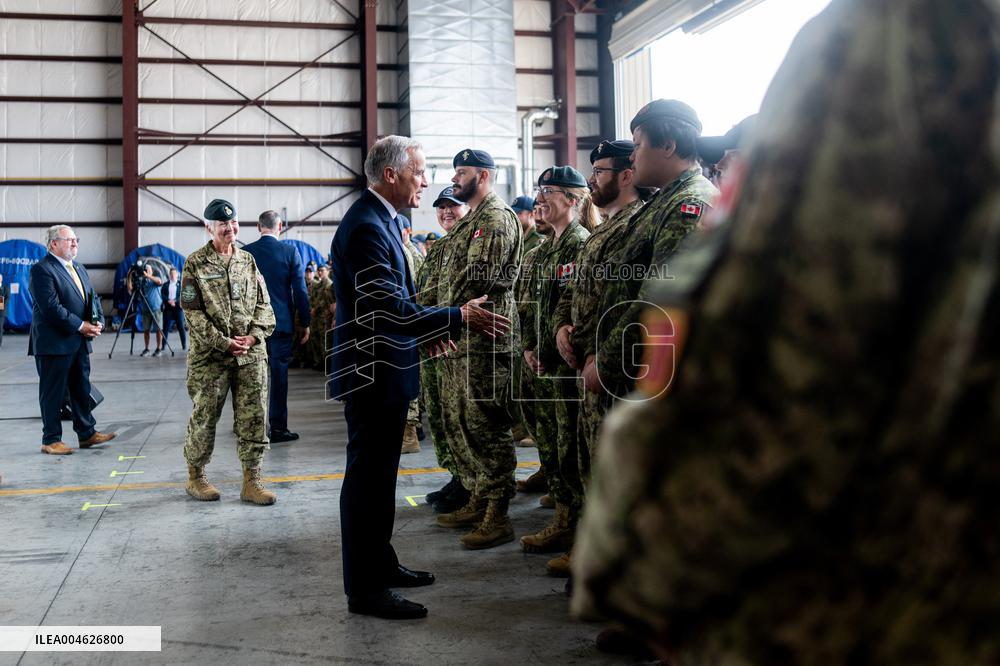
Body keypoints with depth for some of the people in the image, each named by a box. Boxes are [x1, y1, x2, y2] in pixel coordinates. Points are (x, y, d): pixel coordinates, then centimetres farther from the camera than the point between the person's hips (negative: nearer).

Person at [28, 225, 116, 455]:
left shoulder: (79, 268, 16)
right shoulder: (42, 270, -12)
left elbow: (92, 297, 17)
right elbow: (51, 307, -20)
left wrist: (98, 322, -1)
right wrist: (80, 326, -17)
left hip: (80, 342, 8)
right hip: (54, 343, -8)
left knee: (81, 390, 14)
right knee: (52, 392, 1)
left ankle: (87, 433, 22)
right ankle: (51, 440, 10)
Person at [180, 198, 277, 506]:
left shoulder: (248, 260, 11)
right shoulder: (195, 263, -2)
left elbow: (263, 303, 10)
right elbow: (192, 311, -7)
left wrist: (254, 335, -6)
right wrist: (223, 343, -13)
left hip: (251, 355, 4)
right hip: (210, 357, -3)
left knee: (253, 418, 3)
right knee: (204, 418, 6)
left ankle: (251, 481, 12)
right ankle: (196, 477, 23)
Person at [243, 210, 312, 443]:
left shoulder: (244, 252, 0)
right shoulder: (290, 252, -7)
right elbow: (300, 291, -6)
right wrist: (305, 323, 1)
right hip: (281, 323, -3)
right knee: (279, 373, 2)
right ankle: (277, 428, 4)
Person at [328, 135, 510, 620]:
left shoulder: (380, 219, 12)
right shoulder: (366, 227, -21)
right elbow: (389, 310, -27)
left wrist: (432, 328, 10)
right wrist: (458, 318, -24)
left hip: (384, 370, 11)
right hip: (372, 372, -11)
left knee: (379, 471, 19)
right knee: (368, 474, -1)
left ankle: (380, 564, 33)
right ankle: (364, 589, 10)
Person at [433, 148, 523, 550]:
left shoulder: (496, 217, -9)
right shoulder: (469, 221, 22)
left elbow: (478, 278, -20)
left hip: (482, 337, -10)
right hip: (458, 339, 10)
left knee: (485, 425, -6)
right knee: (459, 421, 14)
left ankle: (497, 516, 1)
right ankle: (477, 502, 25)